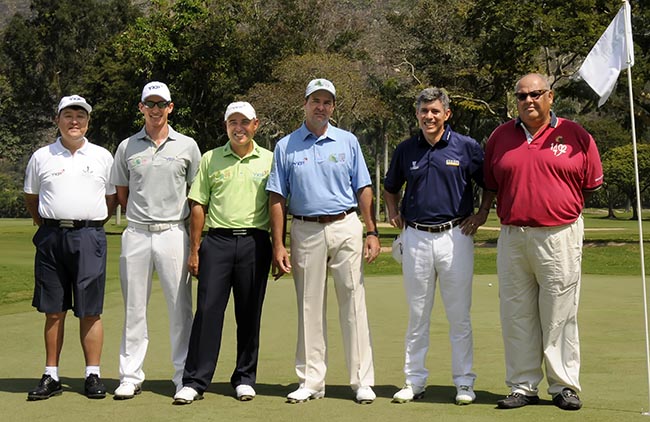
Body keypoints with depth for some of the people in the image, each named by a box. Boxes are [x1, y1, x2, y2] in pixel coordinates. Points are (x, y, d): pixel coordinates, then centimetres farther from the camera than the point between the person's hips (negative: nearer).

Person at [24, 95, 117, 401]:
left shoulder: (102, 156, 9)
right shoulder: (41, 157, 9)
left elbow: (112, 198, 15)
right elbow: (31, 198, 19)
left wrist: (93, 225, 8)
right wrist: (46, 225, 10)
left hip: (88, 236, -1)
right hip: (51, 237, 1)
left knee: (90, 310, -1)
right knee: (54, 310, 5)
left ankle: (93, 375, 6)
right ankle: (51, 377, 12)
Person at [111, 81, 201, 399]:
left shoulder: (187, 146, 6)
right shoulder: (127, 147, 9)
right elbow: (122, 195, 16)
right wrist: (140, 217, 10)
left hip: (173, 233, -1)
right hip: (136, 234, 1)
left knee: (180, 307, 0)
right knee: (134, 308, 5)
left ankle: (185, 376, 7)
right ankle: (130, 376, 12)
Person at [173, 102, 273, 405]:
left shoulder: (268, 160, 8)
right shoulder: (210, 159, 10)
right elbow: (198, 207, 9)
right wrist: (194, 251, 4)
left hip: (255, 243, 0)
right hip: (218, 241, 0)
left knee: (250, 314, 5)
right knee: (207, 310, -5)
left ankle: (245, 378, 17)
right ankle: (194, 382, -2)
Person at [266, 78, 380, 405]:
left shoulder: (348, 142, 9)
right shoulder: (285, 146, 6)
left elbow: (363, 190, 9)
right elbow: (277, 199, 4)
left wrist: (372, 232, 0)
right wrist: (278, 246, -3)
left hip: (346, 228, 0)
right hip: (305, 231, 0)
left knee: (353, 303, -1)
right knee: (309, 307, 5)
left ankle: (362, 380, 5)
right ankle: (311, 381, 13)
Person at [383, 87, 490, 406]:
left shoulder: (467, 147, 0)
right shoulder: (405, 150, 8)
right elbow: (390, 188, 23)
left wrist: (482, 214, -1)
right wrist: (394, 214, 9)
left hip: (455, 236, -2)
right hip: (415, 239, 2)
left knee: (459, 315, 2)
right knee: (417, 316, 8)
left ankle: (464, 382, 11)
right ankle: (414, 381, 16)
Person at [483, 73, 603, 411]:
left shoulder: (575, 135, 2)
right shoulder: (500, 137, 9)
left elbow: (592, 184, 9)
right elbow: (491, 186, 19)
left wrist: (560, 208, 9)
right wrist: (513, 210, 13)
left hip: (559, 237, -3)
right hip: (511, 237, 3)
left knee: (560, 316, 1)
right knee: (516, 316, 6)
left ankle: (564, 386, 11)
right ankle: (523, 387, 15)